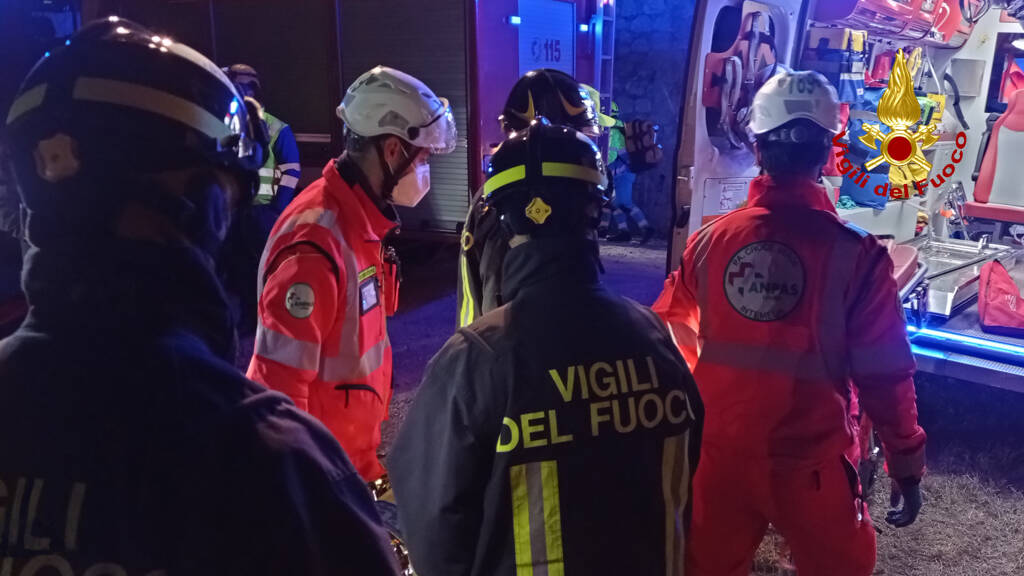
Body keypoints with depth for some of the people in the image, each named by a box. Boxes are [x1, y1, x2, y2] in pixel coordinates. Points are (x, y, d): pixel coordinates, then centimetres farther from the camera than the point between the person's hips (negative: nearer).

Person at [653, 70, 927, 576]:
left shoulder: (711, 240, -7)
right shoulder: (855, 253, -15)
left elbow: (671, 336, 7)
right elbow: (884, 374, -10)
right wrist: (906, 464, 4)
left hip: (717, 455, 2)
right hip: (809, 466, -2)